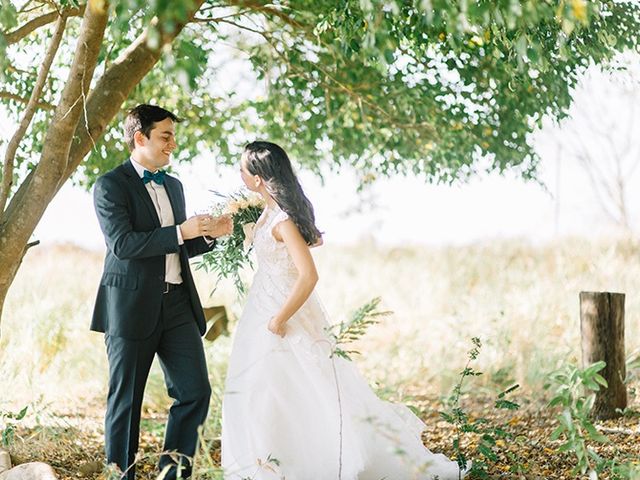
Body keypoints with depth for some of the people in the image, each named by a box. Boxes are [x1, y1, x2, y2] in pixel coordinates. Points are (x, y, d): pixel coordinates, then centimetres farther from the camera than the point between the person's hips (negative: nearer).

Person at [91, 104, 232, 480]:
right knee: (126, 398, 3)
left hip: (178, 304, 6)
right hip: (133, 307, -6)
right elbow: (122, 243, -18)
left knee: (196, 390, 2)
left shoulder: (174, 186, 18)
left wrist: (209, 234, 4)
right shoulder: (111, 186, -5)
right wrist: (181, 232, -23)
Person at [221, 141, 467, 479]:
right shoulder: (273, 209, 2)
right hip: (267, 308, 10)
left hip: (282, 312, -10)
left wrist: (279, 321, -22)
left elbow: (308, 276, -31)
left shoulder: (282, 220, -25)